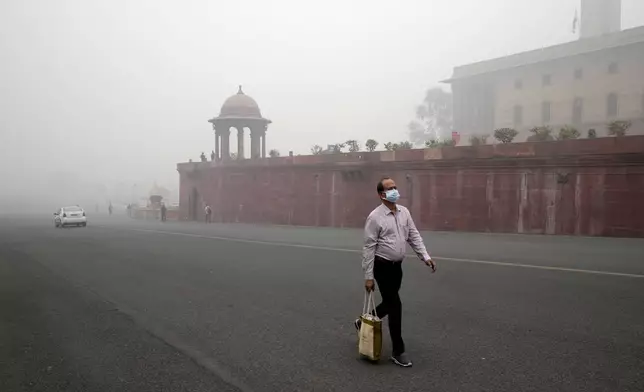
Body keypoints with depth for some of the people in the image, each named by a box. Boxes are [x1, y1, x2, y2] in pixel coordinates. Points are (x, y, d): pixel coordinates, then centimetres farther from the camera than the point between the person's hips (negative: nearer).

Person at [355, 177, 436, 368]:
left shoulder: (404, 212, 4)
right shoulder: (375, 217, -15)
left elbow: (414, 236, 8)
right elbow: (369, 247, -14)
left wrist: (425, 256, -4)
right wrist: (368, 276, -14)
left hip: (397, 266, 7)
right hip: (382, 266, -7)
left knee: (389, 304, 17)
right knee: (395, 306, -4)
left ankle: (364, 323, 43)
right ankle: (398, 352, 9)